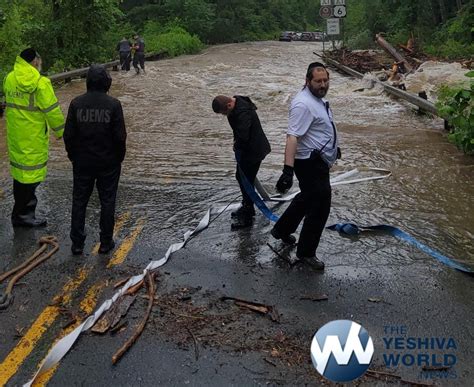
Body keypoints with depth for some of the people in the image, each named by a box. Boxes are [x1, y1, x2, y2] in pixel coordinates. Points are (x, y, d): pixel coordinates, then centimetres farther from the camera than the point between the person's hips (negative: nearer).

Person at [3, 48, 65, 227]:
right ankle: (23, 214, 11)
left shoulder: (9, 79, 4)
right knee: (31, 172, 3)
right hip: (33, 138, -7)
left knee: (20, 170, 18)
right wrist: (60, 131, -4)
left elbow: (8, 102, 12)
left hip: (15, 136, 7)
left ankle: (22, 212, 32)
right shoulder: (40, 82, -17)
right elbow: (52, 110, -15)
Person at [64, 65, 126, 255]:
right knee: (107, 202, 10)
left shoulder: (76, 103, -6)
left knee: (79, 201, 12)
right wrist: (119, 157, 5)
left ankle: (77, 243, 17)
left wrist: (73, 155, 11)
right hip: (108, 163, -2)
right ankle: (106, 242, 16)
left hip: (82, 162, 2)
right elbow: (120, 136, -11)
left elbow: (68, 134, -3)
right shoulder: (113, 104, -12)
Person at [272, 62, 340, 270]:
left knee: (307, 198, 24)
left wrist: (332, 147, 36)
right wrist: (288, 170, -40)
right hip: (310, 165, -10)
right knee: (320, 207, -2)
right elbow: (292, 137, -32)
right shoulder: (303, 104, -24)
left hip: (319, 162, 10)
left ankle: (282, 230, 43)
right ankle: (306, 252, 15)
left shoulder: (317, 99, 9)